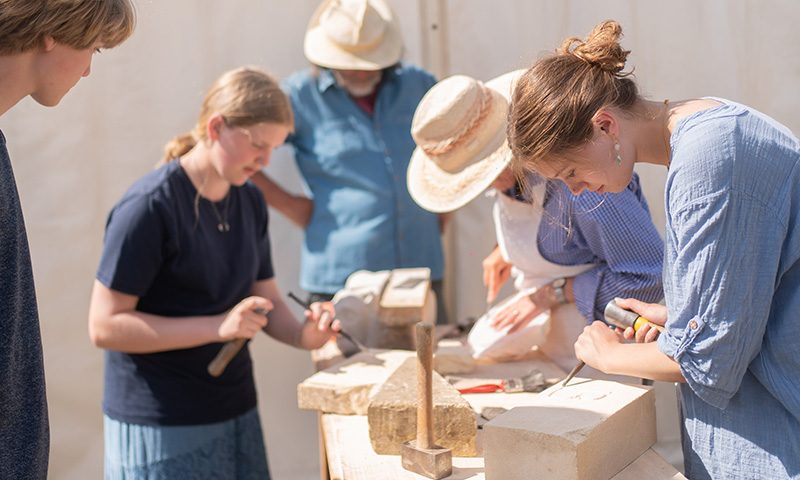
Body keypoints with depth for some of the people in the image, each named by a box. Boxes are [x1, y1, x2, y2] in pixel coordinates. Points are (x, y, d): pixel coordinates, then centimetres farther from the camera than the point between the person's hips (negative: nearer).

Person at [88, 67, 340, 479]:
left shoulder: (250, 202, 6)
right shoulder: (150, 206, -16)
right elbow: (105, 326, -18)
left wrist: (301, 334, -9)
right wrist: (219, 326, -24)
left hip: (237, 413, 7)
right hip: (161, 429, -7)